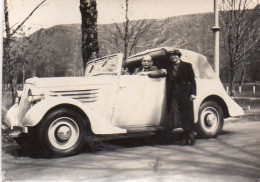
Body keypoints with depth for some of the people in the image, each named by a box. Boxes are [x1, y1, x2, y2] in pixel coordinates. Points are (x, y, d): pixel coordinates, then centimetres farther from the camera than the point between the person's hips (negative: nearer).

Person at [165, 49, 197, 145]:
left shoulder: (187, 65, 4)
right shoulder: (168, 67, 13)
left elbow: (192, 80, 1)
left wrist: (193, 93, -7)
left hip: (185, 93, -3)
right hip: (174, 95, 3)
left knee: (188, 116, -4)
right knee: (182, 117, 2)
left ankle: (191, 137, 3)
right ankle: (186, 137, 9)